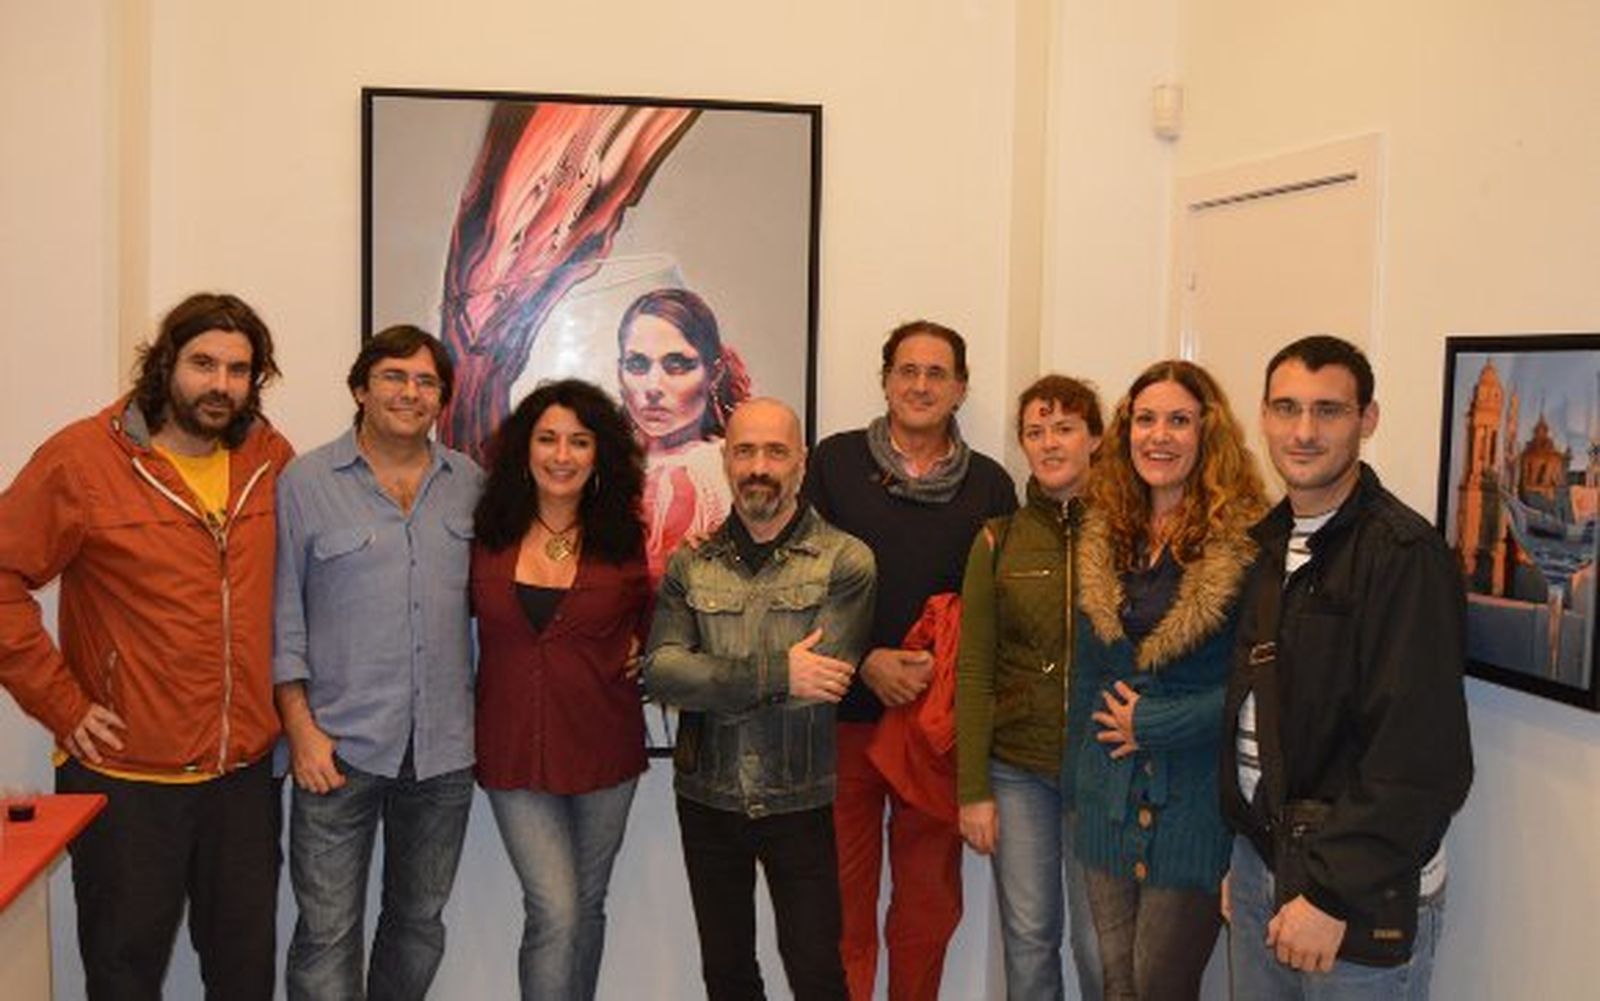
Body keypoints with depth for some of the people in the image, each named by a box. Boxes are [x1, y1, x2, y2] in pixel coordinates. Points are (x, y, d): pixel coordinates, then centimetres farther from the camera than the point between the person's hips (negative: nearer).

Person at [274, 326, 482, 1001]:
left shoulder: (469, 484, 7)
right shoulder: (305, 483, -2)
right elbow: (281, 616, -3)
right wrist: (300, 727, -9)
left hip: (444, 748, 4)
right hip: (339, 745, -3)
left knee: (420, 923, 16)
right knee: (328, 931, 0)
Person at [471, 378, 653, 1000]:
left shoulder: (621, 539, 0)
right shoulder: (489, 533, -1)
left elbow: (647, 613, 18)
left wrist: (638, 648, -1)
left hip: (603, 746, 1)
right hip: (514, 749, -1)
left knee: (587, 906, 13)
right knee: (554, 911, -10)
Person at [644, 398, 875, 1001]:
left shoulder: (846, 562, -6)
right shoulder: (689, 566, 3)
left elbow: (826, 677, -18)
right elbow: (659, 673, -11)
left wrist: (712, 682, -15)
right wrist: (778, 675, -20)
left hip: (802, 800, -3)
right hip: (707, 799, 3)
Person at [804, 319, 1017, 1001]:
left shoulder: (990, 485, 6)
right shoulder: (835, 462, 2)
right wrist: (866, 661, -12)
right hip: (845, 713, -1)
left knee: (930, 902, 10)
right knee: (842, 899, 6)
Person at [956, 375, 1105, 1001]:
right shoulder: (998, 542, 4)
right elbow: (973, 670, 1)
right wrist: (972, 787, -3)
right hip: (1016, 768, 1)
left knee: (1101, 945, 5)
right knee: (1028, 938, 9)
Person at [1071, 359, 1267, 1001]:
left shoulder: (1244, 541, -11)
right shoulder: (1104, 537, 8)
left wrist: (1152, 723, -11)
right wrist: (1082, 775, 11)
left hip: (1195, 799, -5)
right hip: (1110, 798, 5)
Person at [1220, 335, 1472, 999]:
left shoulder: (1404, 555, -15)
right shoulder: (1268, 544, 8)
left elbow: (1422, 761, -20)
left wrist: (1333, 894, -20)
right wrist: (1243, 857, 10)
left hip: (1362, 895, -7)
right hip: (1258, 861, 7)